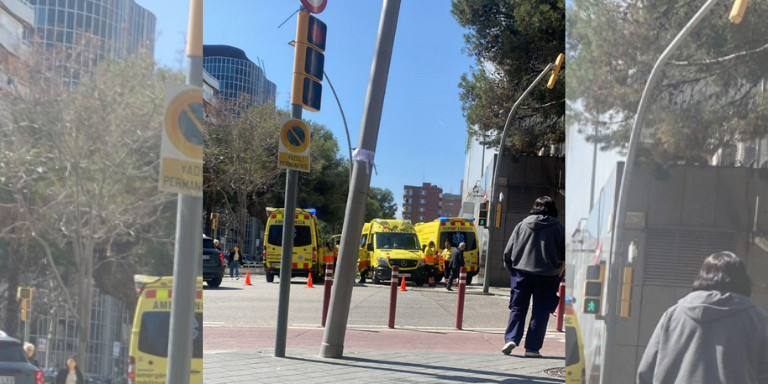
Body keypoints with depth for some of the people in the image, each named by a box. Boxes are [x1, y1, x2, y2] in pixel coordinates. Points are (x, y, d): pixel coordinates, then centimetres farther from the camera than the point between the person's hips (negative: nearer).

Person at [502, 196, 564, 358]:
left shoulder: (522, 224, 8)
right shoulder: (558, 227, 4)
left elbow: (508, 252, 8)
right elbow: (565, 256, 3)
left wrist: (512, 271, 18)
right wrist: (558, 275, 15)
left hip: (521, 273, 1)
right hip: (547, 276, -1)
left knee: (517, 309, 9)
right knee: (540, 312, 5)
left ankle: (511, 339, -7)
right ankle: (532, 348, 3)